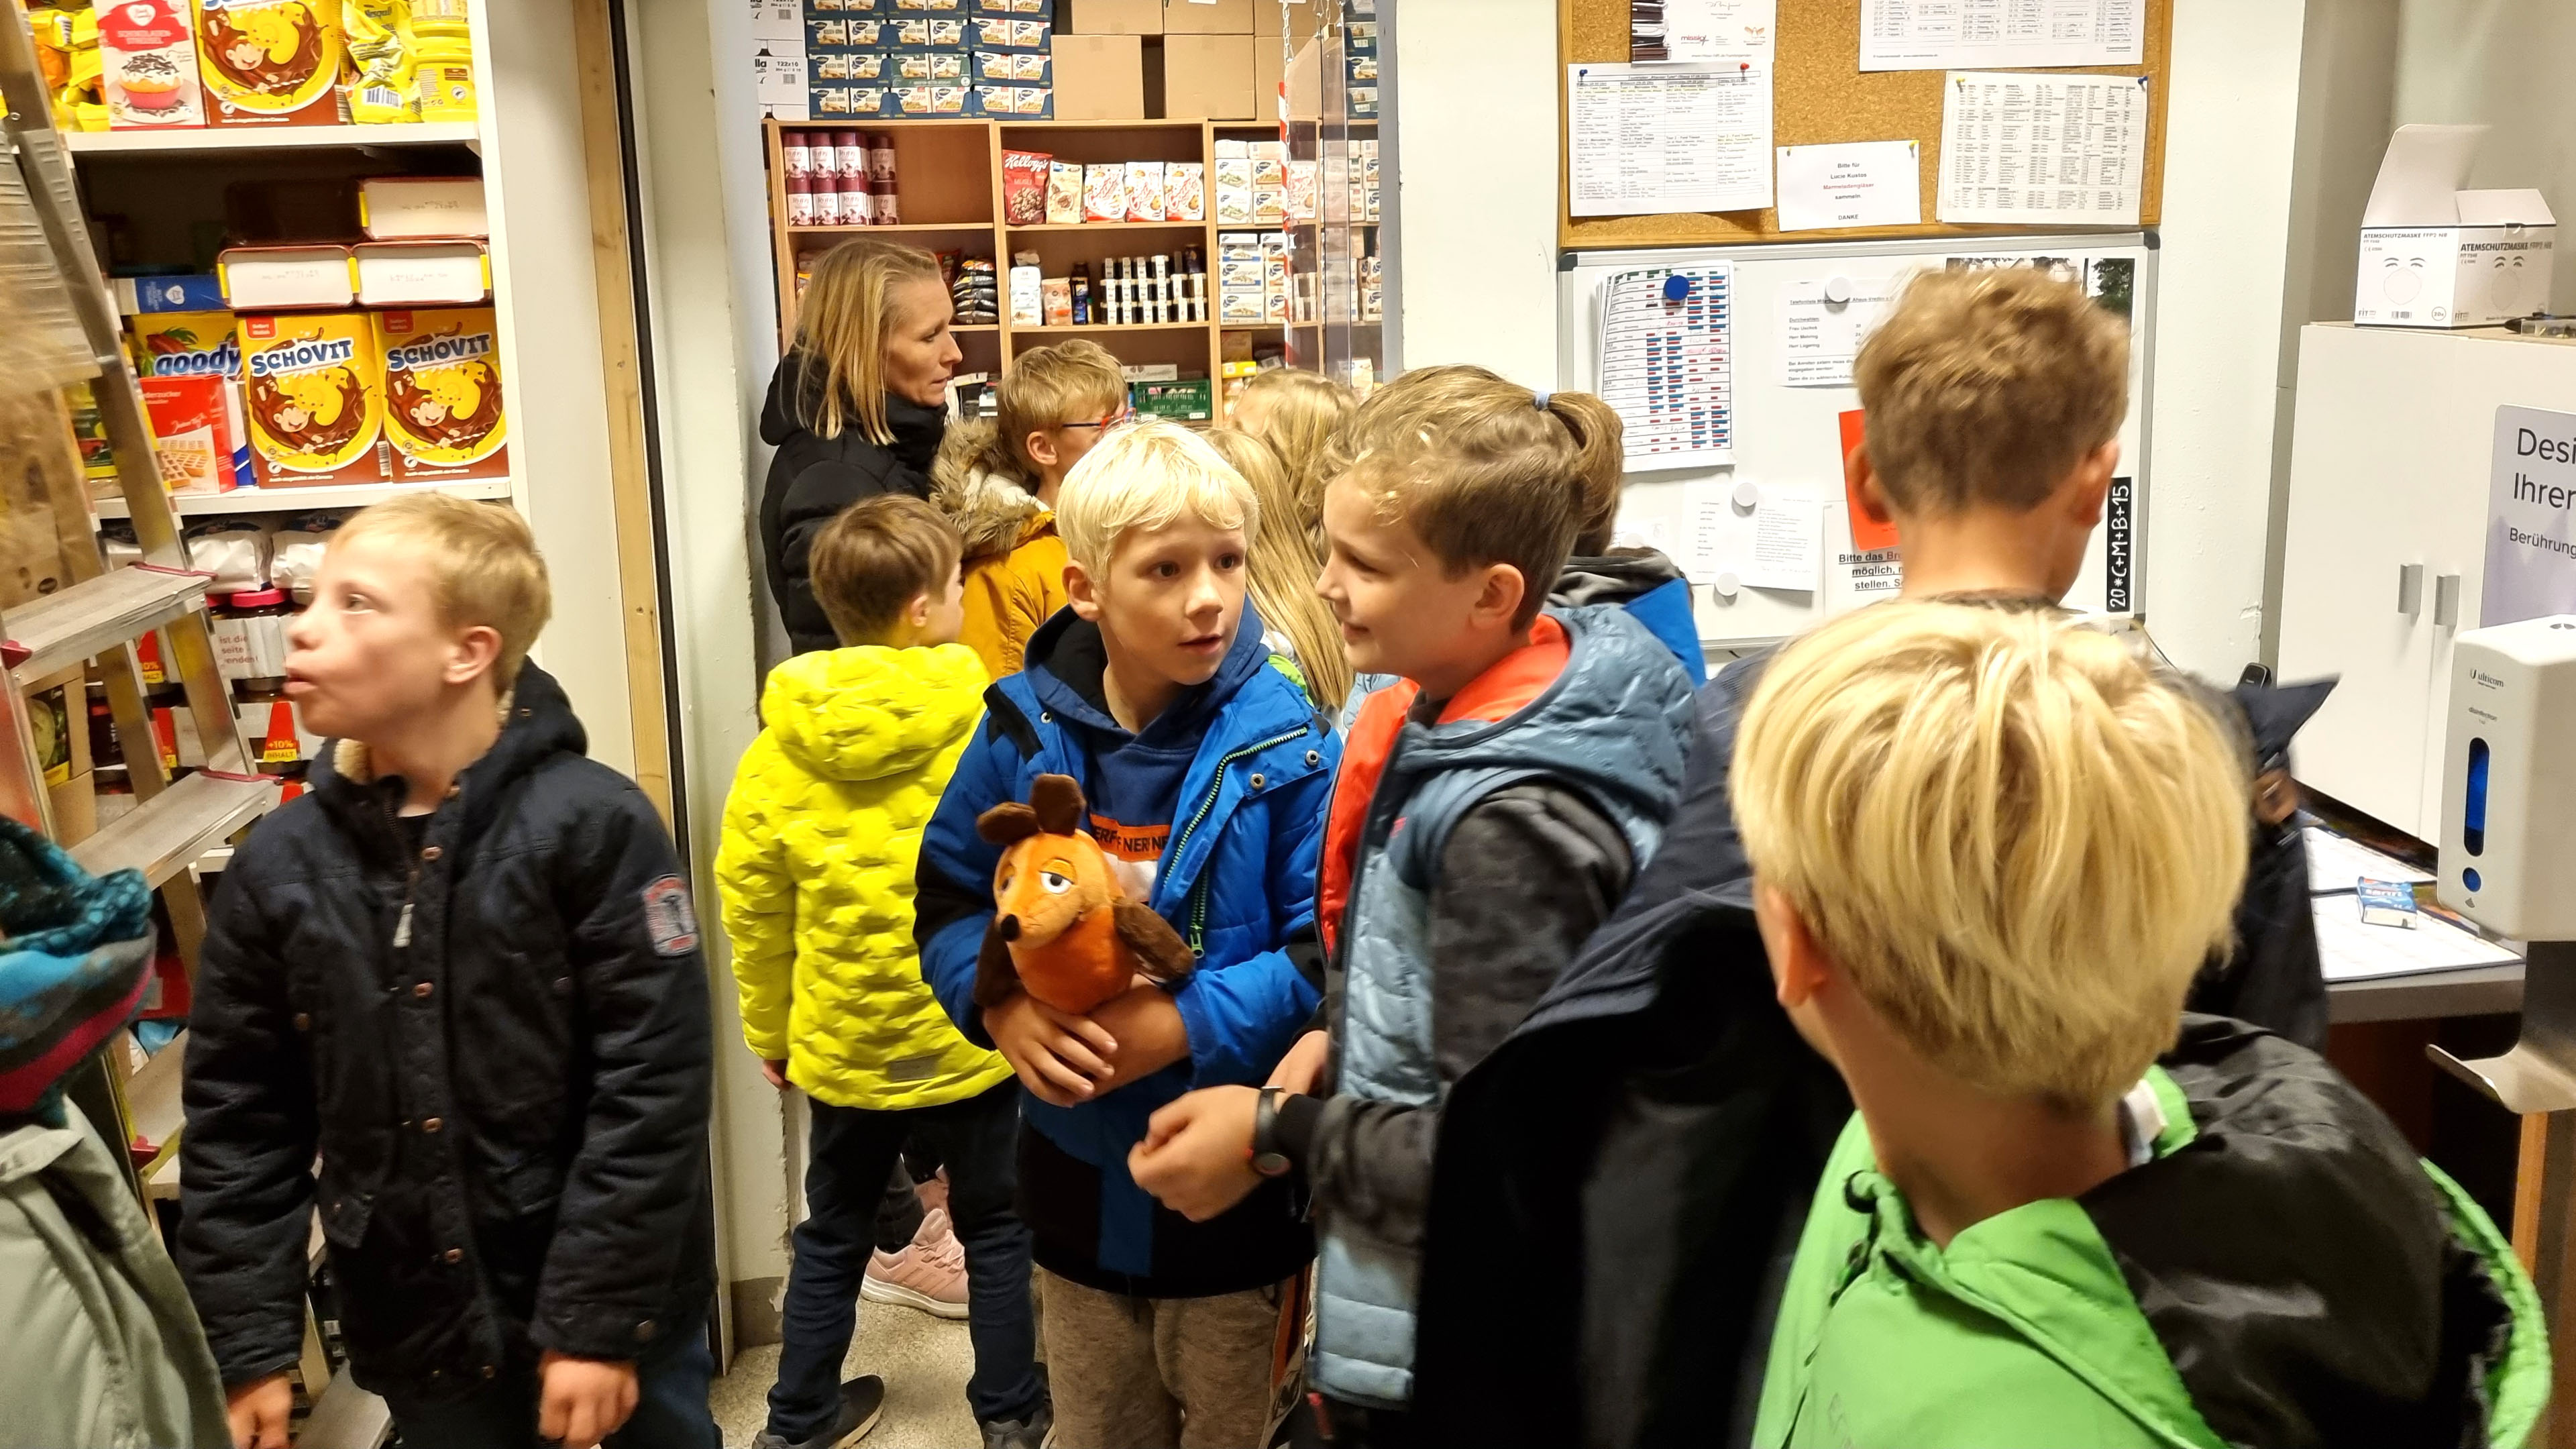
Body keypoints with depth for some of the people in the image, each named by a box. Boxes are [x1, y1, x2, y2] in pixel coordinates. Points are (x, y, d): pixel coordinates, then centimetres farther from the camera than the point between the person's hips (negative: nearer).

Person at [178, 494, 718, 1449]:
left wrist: (602, 1319, -16)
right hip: (419, 1329, 4)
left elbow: (653, 1084, -16)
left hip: (613, 1305, -3)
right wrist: (244, 1347, 2)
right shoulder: (278, 865, -1)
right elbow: (238, 1122, 3)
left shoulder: (593, 826, -15)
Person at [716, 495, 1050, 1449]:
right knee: (998, 1230, 18)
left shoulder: (779, 747, -8)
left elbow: (752, 907, -3)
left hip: (842, 1048, 3)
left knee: (832, 1238, 21)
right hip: (973, 1041, -2)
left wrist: (770, 1033, 10)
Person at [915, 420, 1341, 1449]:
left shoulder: (1284, 746, -17)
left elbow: (1326, 952, -19)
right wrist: (1001, 1006, -16)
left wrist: (1181, 1028, -26)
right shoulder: (1023, 727, -6)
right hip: (1079, 1183, 4)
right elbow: (947, 901, 2)